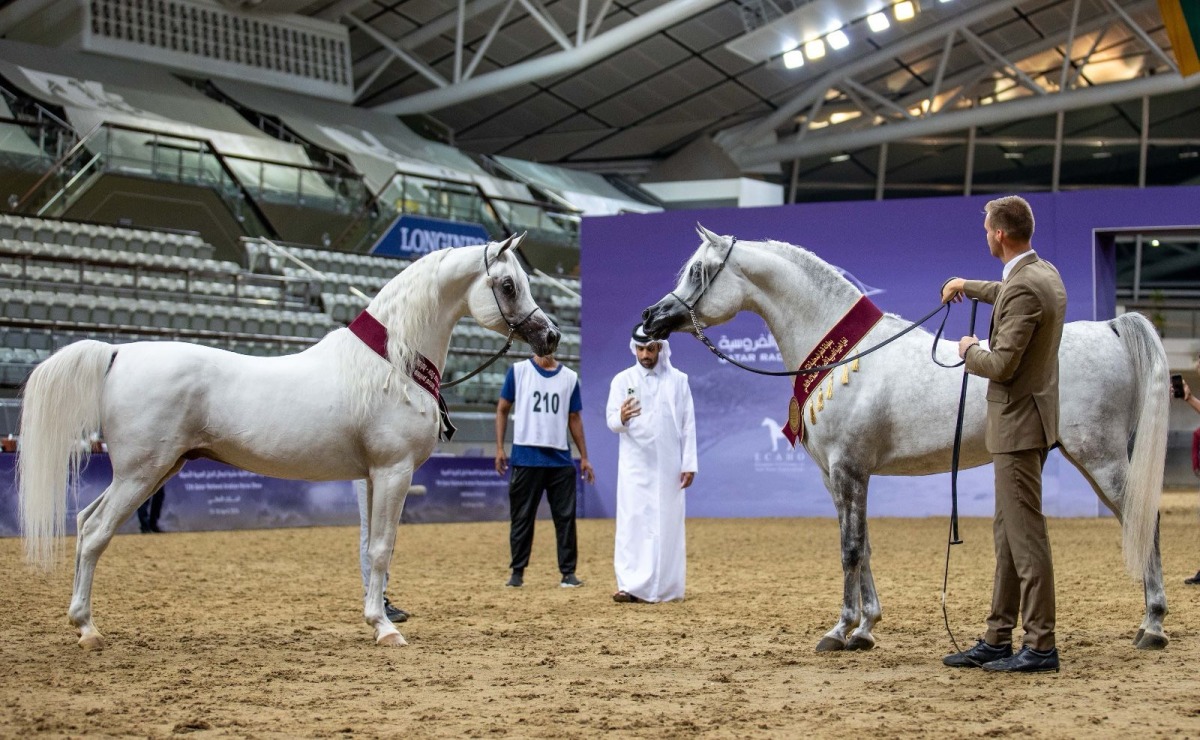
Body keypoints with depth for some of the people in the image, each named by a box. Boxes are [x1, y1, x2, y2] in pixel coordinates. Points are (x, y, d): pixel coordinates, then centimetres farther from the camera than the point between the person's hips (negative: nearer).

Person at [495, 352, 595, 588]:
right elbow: (502, 409, 6)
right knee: (522, 517, 3)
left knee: (566, 517, 1)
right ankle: (517, 572, 12)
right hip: (525, 457, -2)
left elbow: (574, 418, 13)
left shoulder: (570, 377, 10)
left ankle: (568, 572, 7)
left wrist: (584, 457, 8)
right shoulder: (518, 371, 3)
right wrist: (499, 448, -2)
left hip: (561, 460, 2)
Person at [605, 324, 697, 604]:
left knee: (668, 525, 2)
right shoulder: (623, 380, 3)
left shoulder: (678, 380, 5)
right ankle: (630, 585, -10)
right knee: (633, 522, -7)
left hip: (668, 466, 1)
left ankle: (666, 586, 8)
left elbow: (688, 424, 4)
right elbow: (611, 421, -2)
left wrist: (689, 464, -3)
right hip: (635, 465, -1)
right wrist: (621, 418, -27)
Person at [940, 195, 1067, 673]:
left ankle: (1041, 646, -2)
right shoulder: (1044, 273, 10)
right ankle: (997, 640, 21)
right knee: (1007, 535, 14)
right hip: (1024, 422, 11)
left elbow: (1002, 365, -24)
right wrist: (970, 287, 47)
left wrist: (970, 352, -5)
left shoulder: (1024, 288, -21)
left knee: (1025, 536, -6)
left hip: (1019, 423, -11)